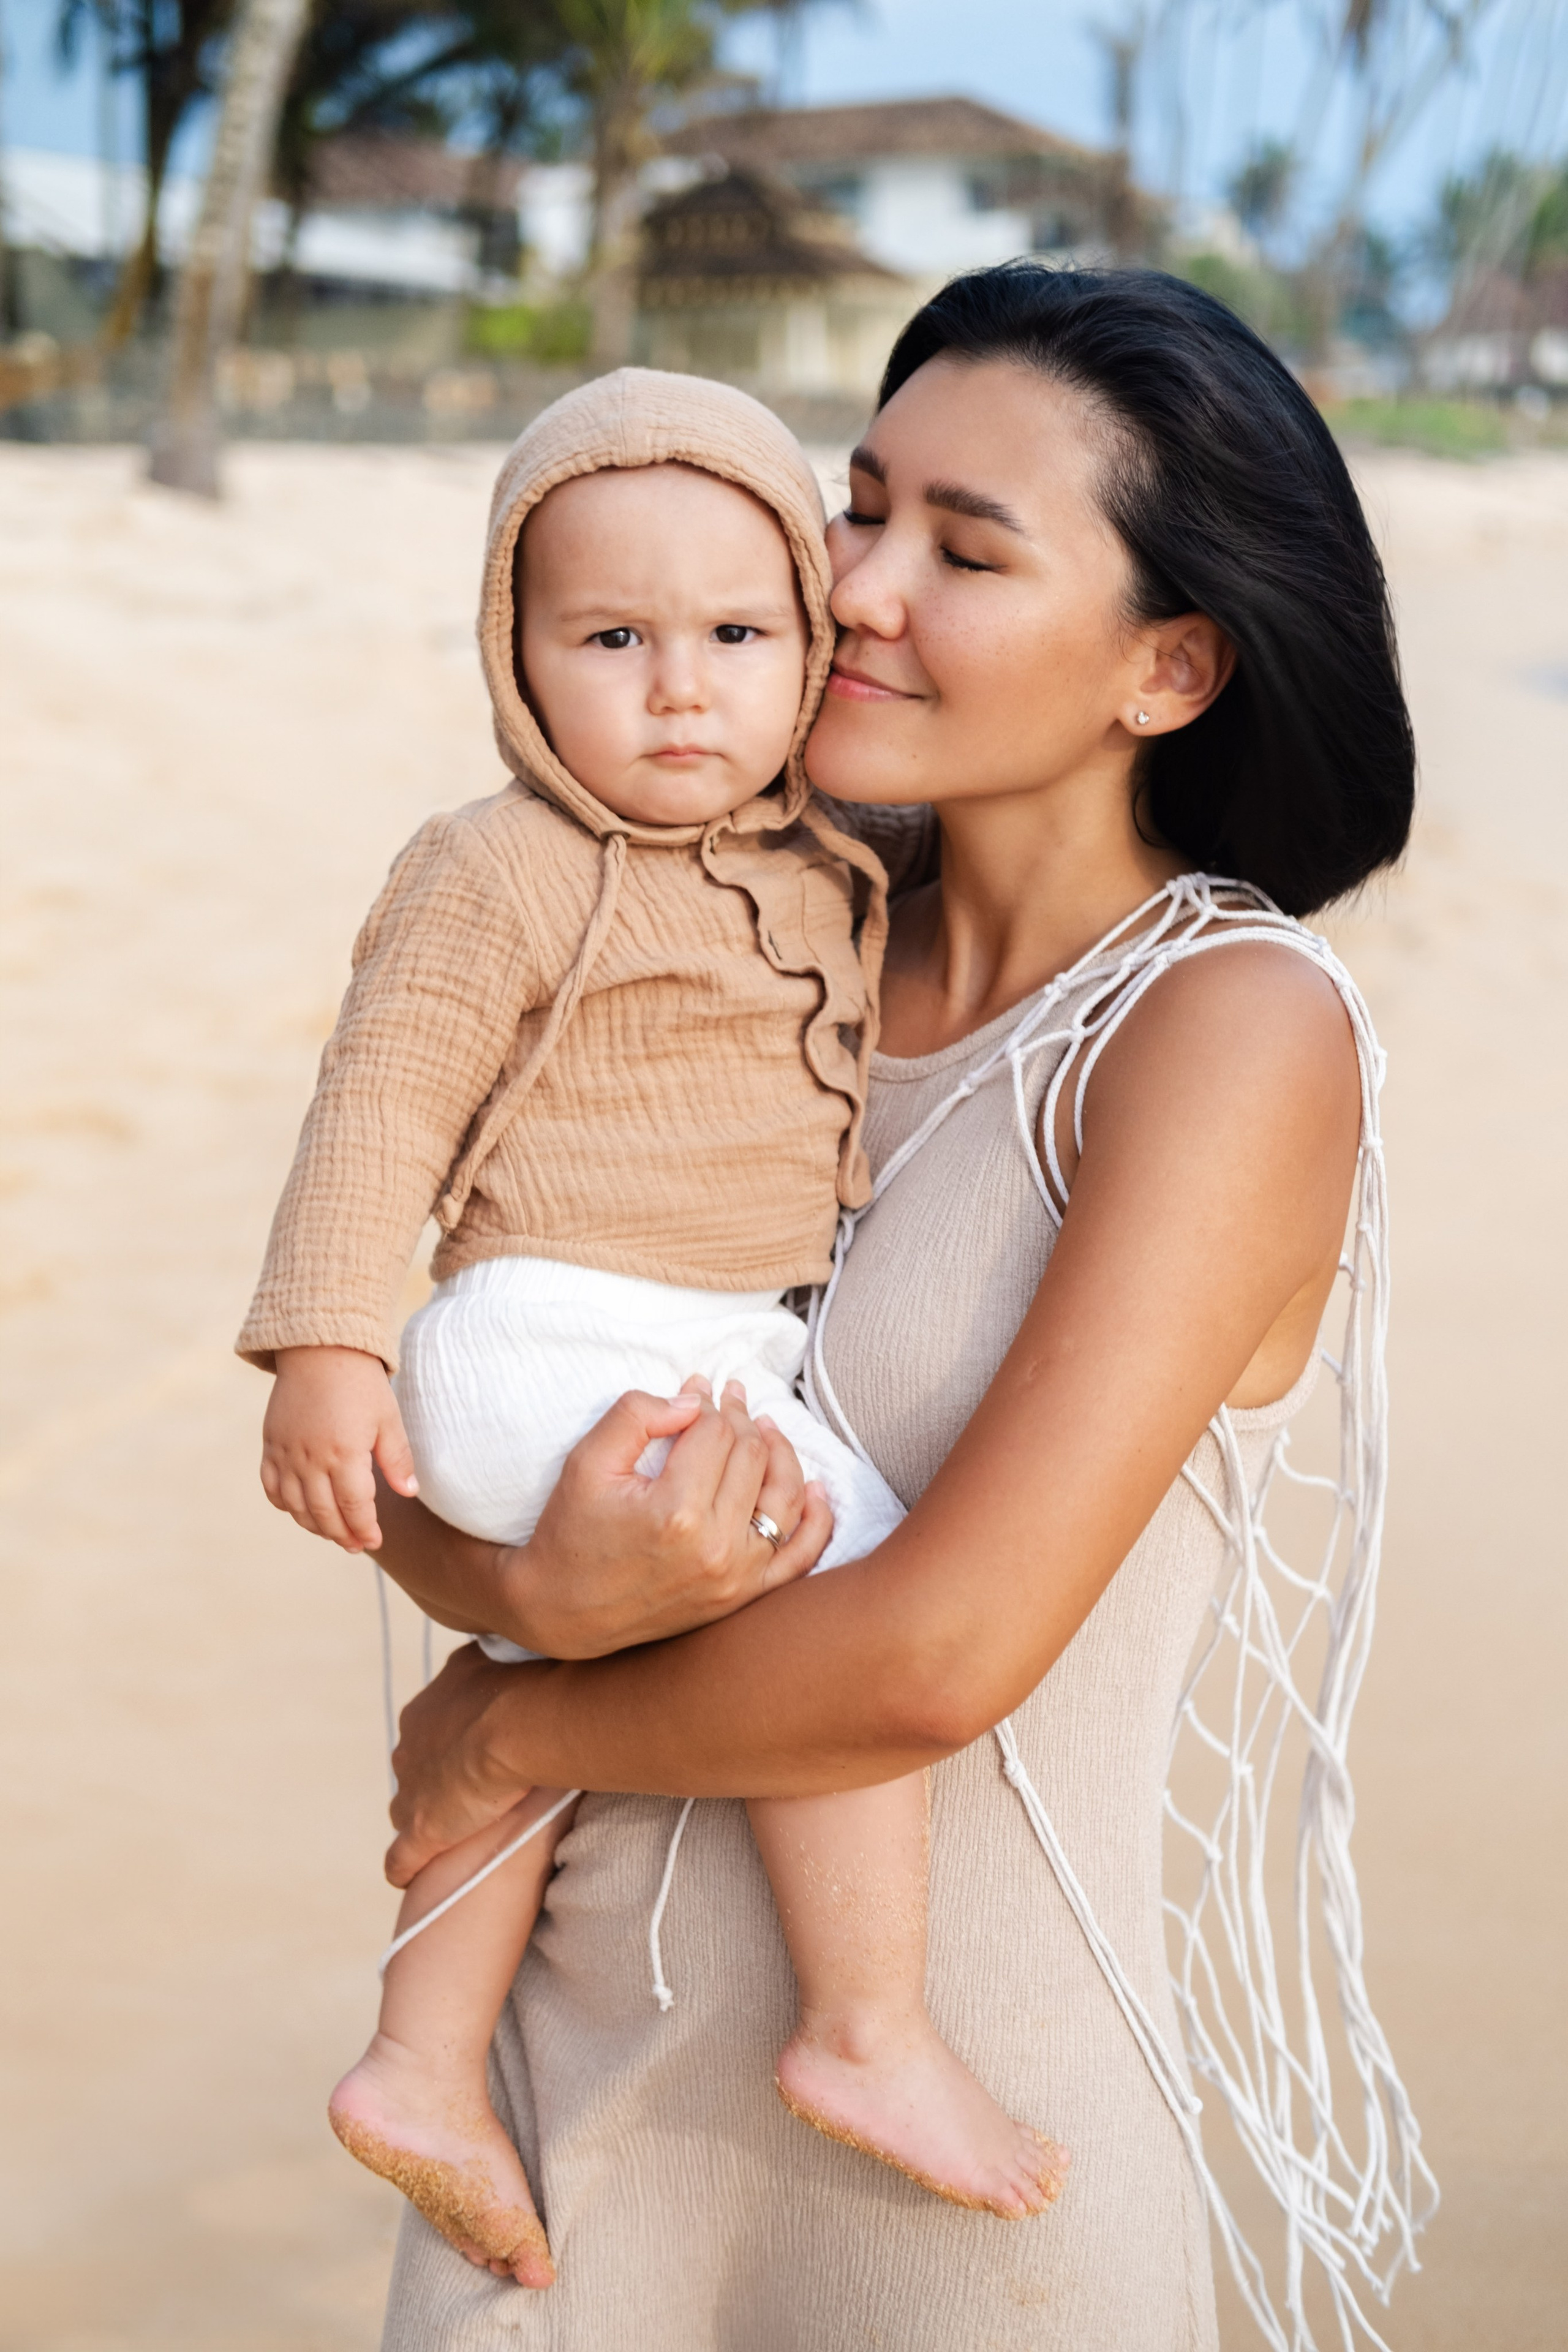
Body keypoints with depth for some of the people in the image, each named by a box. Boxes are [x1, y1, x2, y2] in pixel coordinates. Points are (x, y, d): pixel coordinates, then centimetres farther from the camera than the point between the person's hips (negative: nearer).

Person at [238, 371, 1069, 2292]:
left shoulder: (809, 867, 11)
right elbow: (382, 1102, -13)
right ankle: (869, 2032, -8)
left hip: (715, 1360, 9)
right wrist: (326, 1347, -18)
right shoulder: (505, 873, -12)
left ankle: (424, 2069, 32)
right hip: (558, 1352, -9)